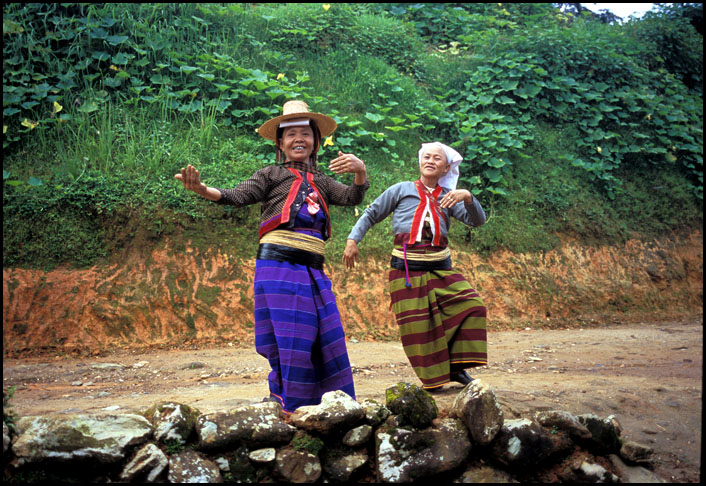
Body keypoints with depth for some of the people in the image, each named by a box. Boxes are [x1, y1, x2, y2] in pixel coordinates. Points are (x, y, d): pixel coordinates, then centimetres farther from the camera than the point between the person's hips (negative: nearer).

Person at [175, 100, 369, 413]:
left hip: (313, 270, 5)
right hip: (279, 266, -5)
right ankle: (282, 406, 9)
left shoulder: (321, 182, 22)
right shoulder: (272, 174, 9)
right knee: (289, 340, -6)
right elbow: (237, 196, -4)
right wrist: (203, 190, -23)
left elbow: (353, 198, 10)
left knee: (327, 339, 5)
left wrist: (360, 172, -11)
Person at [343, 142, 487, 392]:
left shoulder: (447, 197, 14)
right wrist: (353, 240, 1)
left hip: (440, 268, 3)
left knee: (470, 305, -12)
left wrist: (468, 197, -15)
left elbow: (477, 220, 4)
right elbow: (371, 214, 13)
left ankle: (456, 368, -1)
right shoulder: (401, 190, 9)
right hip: (406, 270, -2)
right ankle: (432, 379, 11)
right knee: (417, 326, -4)